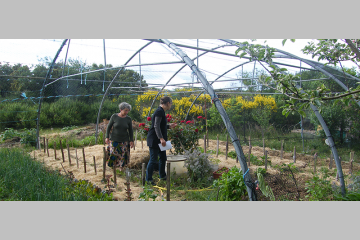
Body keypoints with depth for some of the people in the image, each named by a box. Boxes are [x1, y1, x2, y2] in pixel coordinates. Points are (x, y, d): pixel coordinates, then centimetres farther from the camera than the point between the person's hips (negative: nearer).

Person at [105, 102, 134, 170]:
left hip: (124, 141, 1)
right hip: (114, 140, -1)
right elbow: (108, 127, 1)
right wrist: (107, 137, -5)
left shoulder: (128, 119, -3)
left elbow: (130, 131, 5)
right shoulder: (114, 116, -7)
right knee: (113, 154, -3)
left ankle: (121, 168, 15)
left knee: (123, 156, 1)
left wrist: (131, 141, 1)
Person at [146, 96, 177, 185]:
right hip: (154, 140, -10)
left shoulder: (161, 111, 13)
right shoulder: (159, 111, -17)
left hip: (159, 140, 10)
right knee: (153, 159, -2)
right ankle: (148, 179, 10)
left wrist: (169, 126, 20)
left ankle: (162, 176, 31)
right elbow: (156, 126, -25)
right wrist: (161, 138, -30)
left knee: (163, 157, 17)